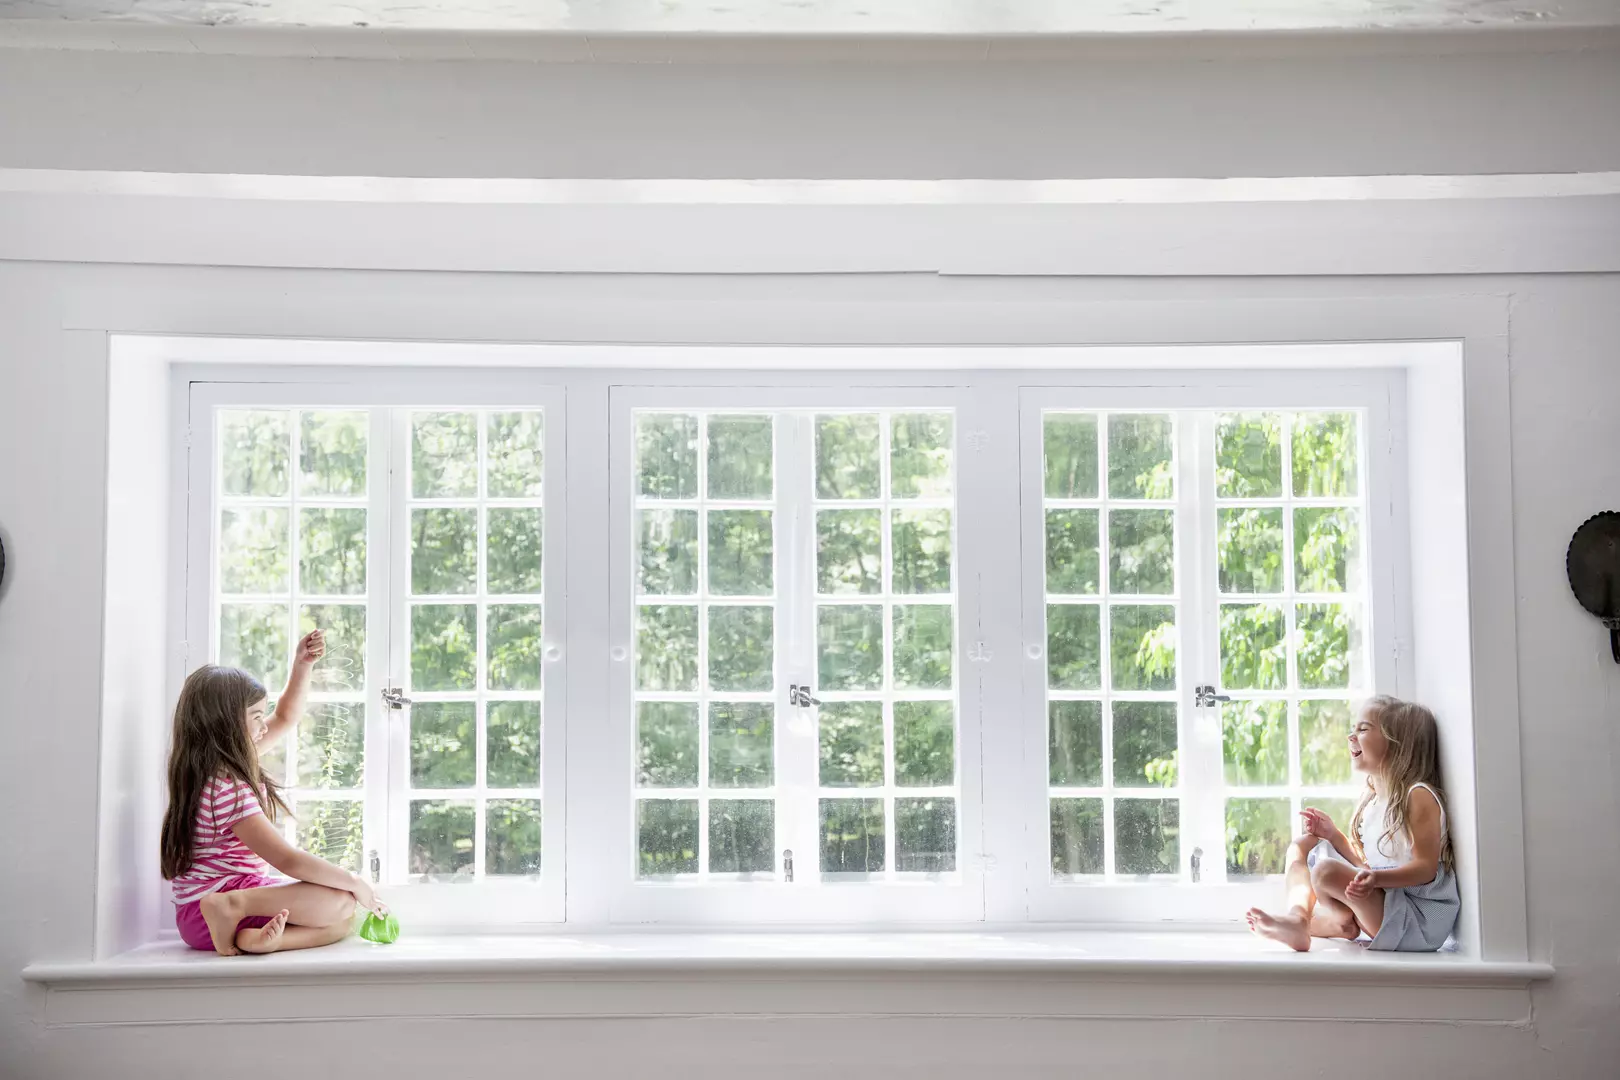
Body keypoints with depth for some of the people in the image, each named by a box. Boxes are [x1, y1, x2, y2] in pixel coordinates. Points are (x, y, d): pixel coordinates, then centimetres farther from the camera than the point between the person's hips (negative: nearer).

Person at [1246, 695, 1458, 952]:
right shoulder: (1372, 800, 15)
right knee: (1302, 846, 11)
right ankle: (1297, 917, -13)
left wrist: (1377, 878, -34)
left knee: (1327, 871, -32)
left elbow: (1426, 868, -19)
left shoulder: (1418, 796, -12)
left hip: (1418, 919, -9)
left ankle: (1341, 919, 1)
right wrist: (1333, 834, 2)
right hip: (1380, 904, 9)